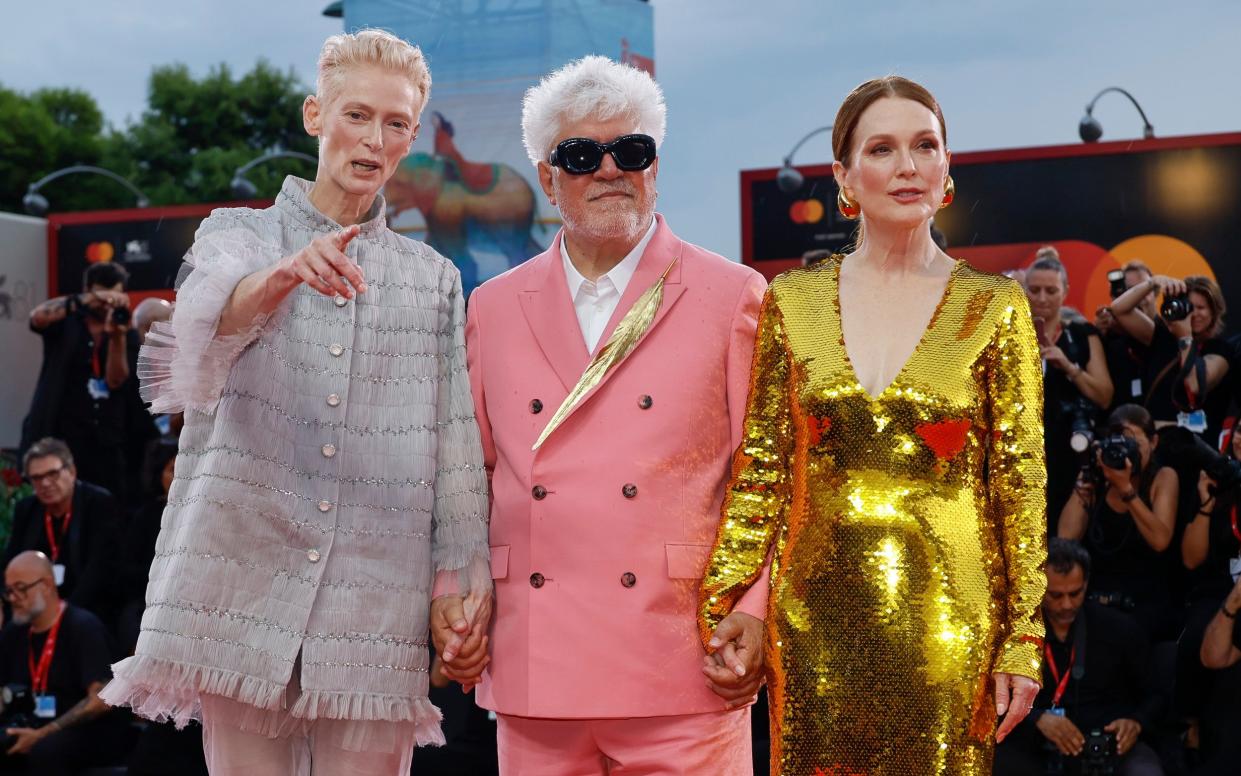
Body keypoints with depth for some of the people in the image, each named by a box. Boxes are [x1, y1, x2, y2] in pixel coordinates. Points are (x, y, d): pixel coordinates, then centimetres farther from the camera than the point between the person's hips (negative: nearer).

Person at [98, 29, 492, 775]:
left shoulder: (434, 278, 14)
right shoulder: (237, 233, 9)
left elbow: (457, 449, 8)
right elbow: (204, 328, -15)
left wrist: (462, 582, -2)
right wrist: (284, 275, -36)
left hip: (376, 606, 1)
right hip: (244, 583, -1)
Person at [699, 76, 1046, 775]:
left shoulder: (994, 307, -1)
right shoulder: (793, 300, 3)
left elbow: (1021, 481, 0)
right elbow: (760, 468, 4)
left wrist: (1022, 642, -3)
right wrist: (720, 610, -1)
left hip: (947, 614, -1)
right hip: (817, 613, 1)